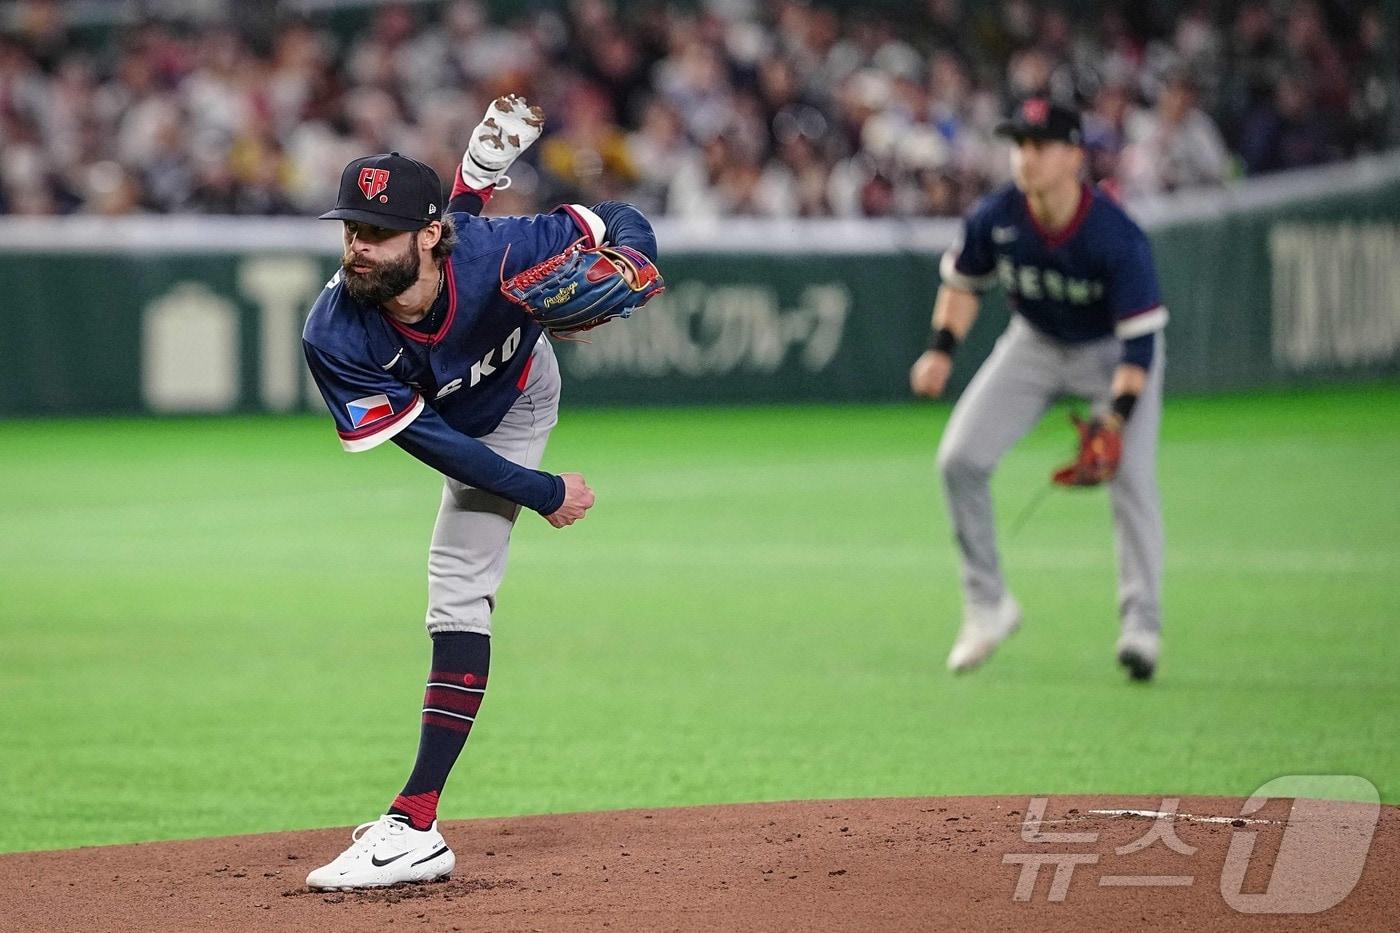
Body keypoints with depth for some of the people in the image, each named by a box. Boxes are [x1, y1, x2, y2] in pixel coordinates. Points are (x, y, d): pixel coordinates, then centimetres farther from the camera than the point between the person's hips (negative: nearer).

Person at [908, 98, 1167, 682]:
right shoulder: (993, 218, -22)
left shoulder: (1116, 236, -33)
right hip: (1035, 344, 4)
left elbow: (1139, 339, -30)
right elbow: (963, 282, 1)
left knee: (1132, 475, -19)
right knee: (960, 457, -8)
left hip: (1113, 352, -4)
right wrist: (941, 351, -12)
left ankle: (1142, 624, -11)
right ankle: (987, 606, 5)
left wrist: (1116, 416, -39)